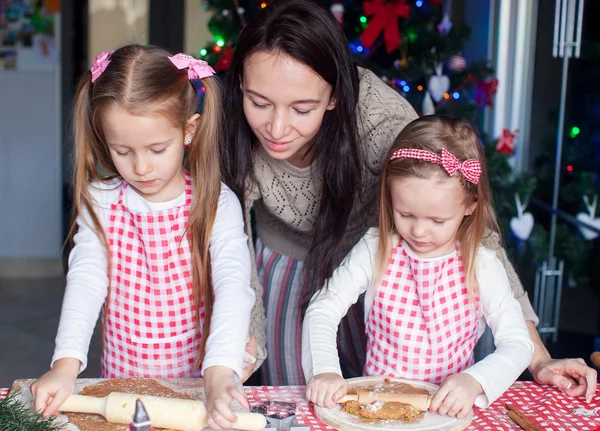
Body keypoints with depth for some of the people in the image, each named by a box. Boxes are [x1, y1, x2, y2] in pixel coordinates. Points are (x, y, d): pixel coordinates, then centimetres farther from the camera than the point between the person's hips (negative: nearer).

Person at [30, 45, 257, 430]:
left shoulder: (216, 204, -8)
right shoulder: (100, 202, 0)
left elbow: (233, 287, -18)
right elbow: (86, 280, -9)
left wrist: (220, 374, -33)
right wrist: (67, 364, -24)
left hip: (198, 383, -1)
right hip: (119, 385, 1)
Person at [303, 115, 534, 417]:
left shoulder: (482, 265, -6)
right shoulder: (375, 250, -4)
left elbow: (517, 343, -7)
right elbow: (323, 309, -2)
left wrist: (474, 381, -26)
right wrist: (324, 369, -20)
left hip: (450, 408, 0)